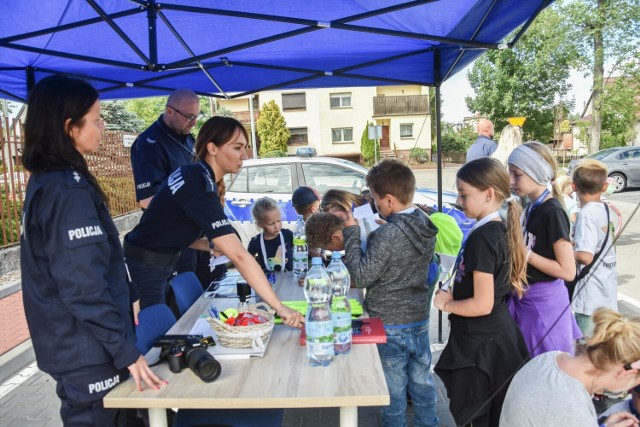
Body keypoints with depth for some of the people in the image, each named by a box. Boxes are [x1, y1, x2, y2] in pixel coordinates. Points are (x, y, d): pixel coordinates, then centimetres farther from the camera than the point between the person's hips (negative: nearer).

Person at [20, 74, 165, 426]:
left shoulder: (44, 182, 7)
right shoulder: (70, 190, -23)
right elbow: (85, 287, -26)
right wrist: (126, 350, -20)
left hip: (67, 345, 9)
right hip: (87, 353, -9)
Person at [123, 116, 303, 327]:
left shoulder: (194, 174, -1)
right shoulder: (200, 189, -29)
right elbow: (239, 256, -34)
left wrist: (209, 245, -9)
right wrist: (279, 307, -33)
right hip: (147, 265, -8)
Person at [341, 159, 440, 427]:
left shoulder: (387, 235, -27)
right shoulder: (425, 224, -2)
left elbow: (361, 276, -22)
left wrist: (351, 233, -17)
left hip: (389, 324, -7)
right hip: (420, 317, 7)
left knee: (393, 386, 11)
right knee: (422, 378, 22)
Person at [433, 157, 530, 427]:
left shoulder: (482, 238, -24)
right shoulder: (501, 230, 4)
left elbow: (482, 304, -25)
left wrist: (446, 304, -10)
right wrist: (454, 295, 8)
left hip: (480, 346, -9)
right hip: (499, 337, 9)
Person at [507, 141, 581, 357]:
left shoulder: (552, 212, -20)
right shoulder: (531, 207, 5)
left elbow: (568, 271, -20)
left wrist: (526, 254, -21)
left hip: (544, 301, -8)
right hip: (525, 297, 8)